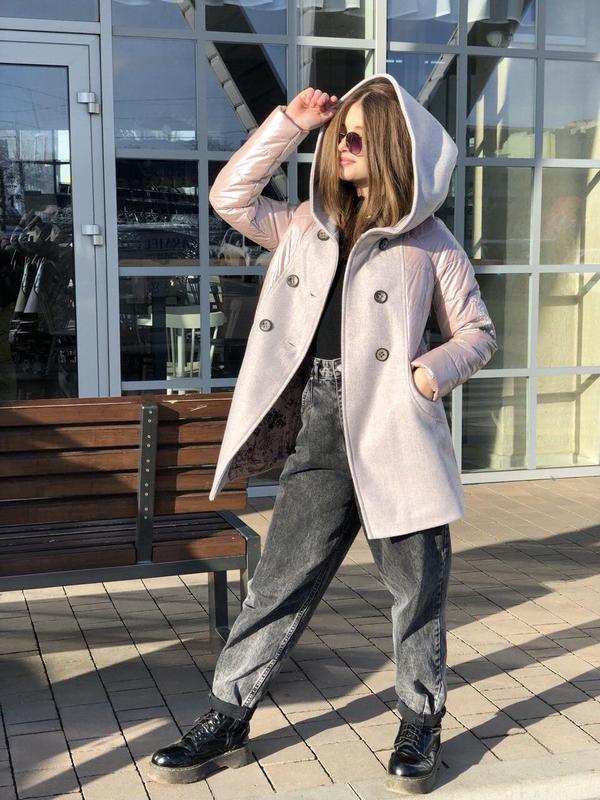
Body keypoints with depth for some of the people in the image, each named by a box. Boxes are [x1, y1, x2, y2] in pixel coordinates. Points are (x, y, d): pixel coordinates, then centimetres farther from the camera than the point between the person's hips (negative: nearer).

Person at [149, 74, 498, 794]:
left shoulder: (428, 244, 2)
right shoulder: (308, 226, 15)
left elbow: (478, 332, 6)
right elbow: (230, 197, 12)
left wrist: (436, 370, -15)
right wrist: (289, 121, 7)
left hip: (395, 434, -3)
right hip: (320, 430, 3)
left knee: (416, 585, 8)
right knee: (279, 580, 8)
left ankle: (420, 721, 28)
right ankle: (227, 720, 19)